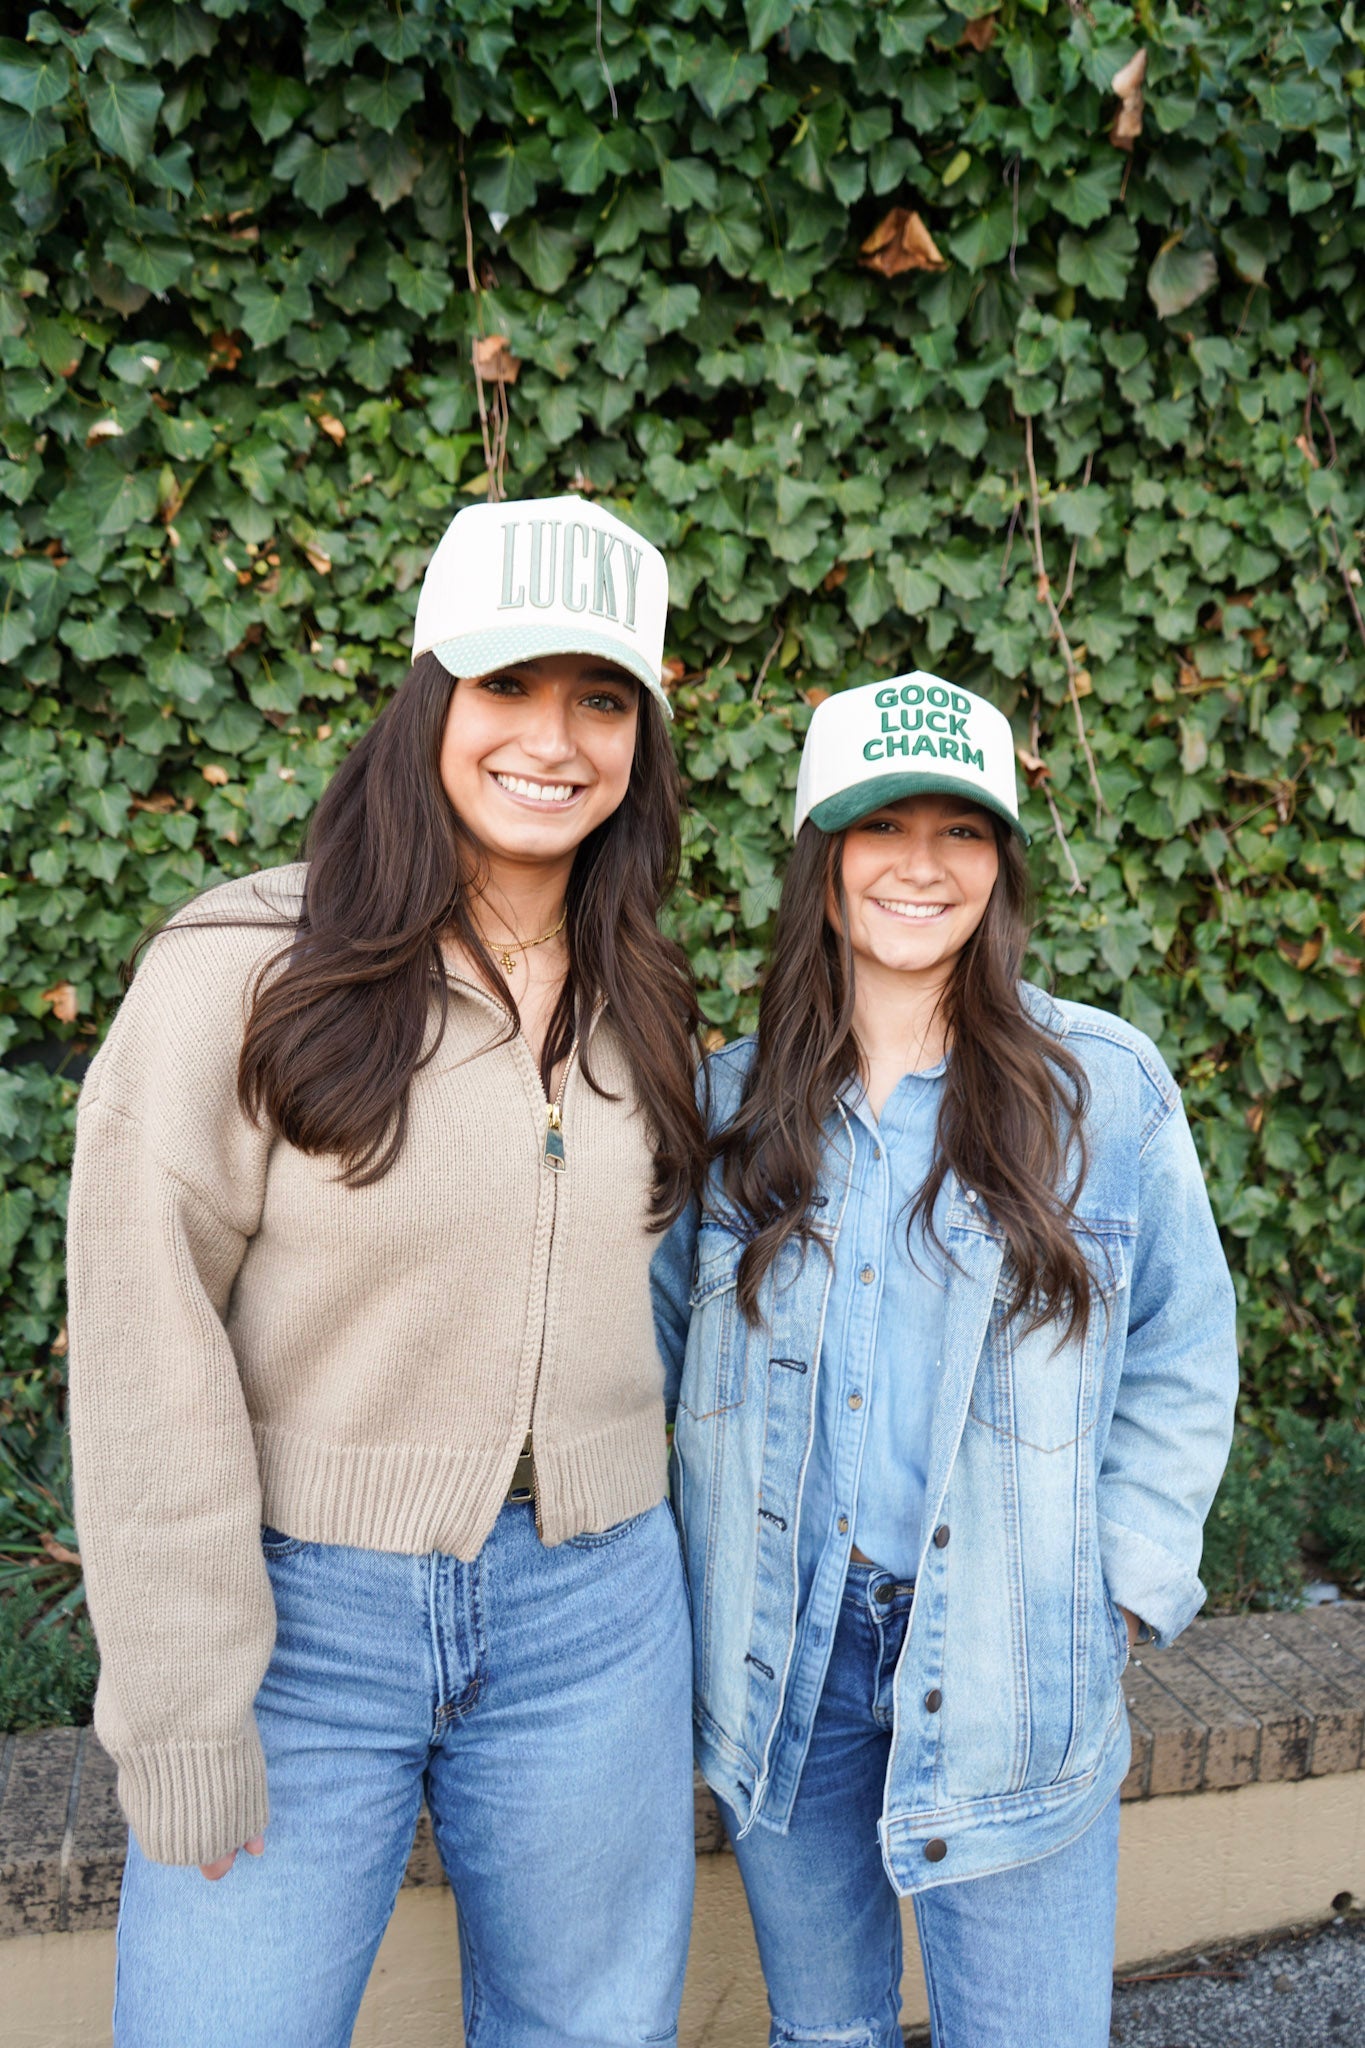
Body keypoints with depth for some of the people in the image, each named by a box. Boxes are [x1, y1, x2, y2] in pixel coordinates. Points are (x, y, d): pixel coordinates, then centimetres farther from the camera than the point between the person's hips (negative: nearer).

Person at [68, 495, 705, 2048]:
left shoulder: (638, 1002, 5)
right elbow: (146, 1352, -13)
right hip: (302, 1612, -4)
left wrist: (628, 1545, 9)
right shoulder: (246, 966, -13)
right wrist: (184, 1708, -13)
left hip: (593, 1613, 5)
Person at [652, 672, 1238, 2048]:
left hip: (1009, 1666, -2)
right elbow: (656, 1338, 10)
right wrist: (670, 1556, 3)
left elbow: (1182, 1358, 0)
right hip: (777, 1652, 2)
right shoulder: (731, 1097, -1)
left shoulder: (1106, 1086, -8)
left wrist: (1121, 1592, -5)